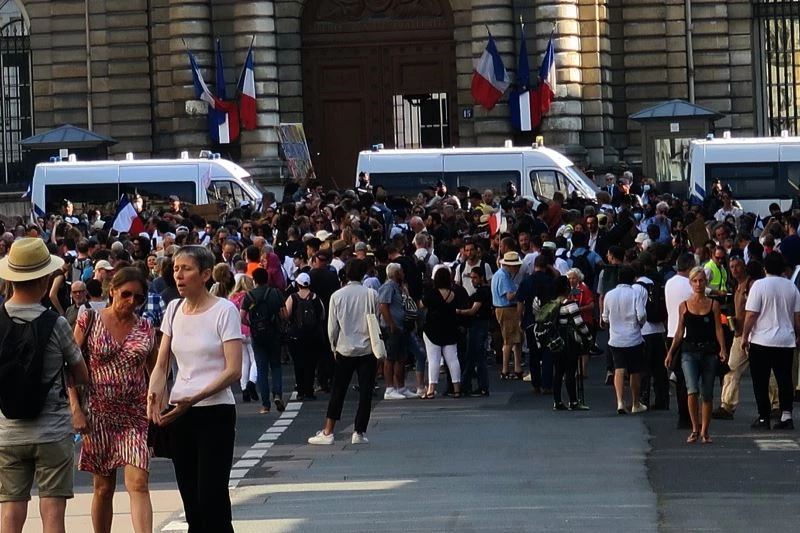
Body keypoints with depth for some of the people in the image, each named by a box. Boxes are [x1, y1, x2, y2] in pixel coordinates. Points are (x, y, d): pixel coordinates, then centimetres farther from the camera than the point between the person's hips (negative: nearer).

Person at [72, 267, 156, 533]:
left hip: (136, 416, 1)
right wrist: (76, 408, -9)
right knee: (103, 488, 7)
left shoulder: (146, 328, 6)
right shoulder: (89, 321, 0)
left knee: (138, 484, -12)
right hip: (99, 414, -1)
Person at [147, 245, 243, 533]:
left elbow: (233, 370, -13)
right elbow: (161, 365, 9)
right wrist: (154, 394, -12)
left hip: (215, 412, -6)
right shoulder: (174, 309, 9)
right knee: (191, 503, 8)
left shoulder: (224, 310, -8)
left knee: (212, 500, -10)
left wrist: (194, 398, -24)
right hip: (179, 413, 6)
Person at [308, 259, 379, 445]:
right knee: (365, 393, 5)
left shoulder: (337, 296, -3)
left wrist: (334, 347, 16)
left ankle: (328, 432, 4)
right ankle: (359, 432, 4)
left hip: (344, 350, 1)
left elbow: (332, 327, 0)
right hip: (367, 350, -1)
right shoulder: (371, 295, -4)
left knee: (337, 392, 7)